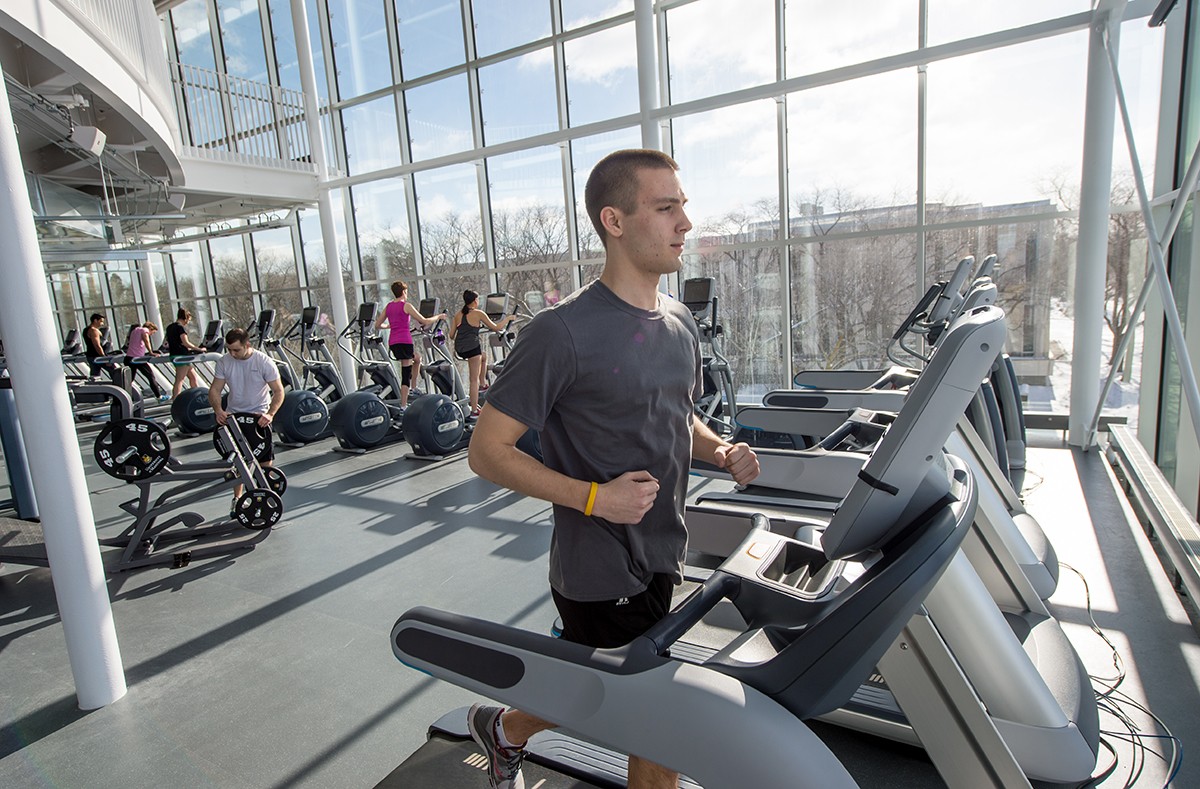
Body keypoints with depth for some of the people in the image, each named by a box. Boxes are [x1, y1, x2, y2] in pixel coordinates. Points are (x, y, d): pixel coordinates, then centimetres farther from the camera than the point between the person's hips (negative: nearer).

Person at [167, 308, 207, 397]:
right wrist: (199, 349, -16)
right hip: (182, 356, -9)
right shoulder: (181, 327, -12)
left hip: (174, 355, 9)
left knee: (192, 376, 16)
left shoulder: (170, 327, 16)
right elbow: (185, 343, -22)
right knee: (179, 380, -9)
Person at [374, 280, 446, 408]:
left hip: (393, 342, 7)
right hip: (405, 341, -7)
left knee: (417, 358, 30)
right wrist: (439, 316, 9)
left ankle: (413, 388, 26)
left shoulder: (388, 306, 13)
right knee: (406, 374, -3)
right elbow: (425, 322, -7)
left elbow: (377, 325, 18)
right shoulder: (406, 306, -5)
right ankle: (403, 406, -3)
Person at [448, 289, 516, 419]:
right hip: (472, 347, -6)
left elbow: (451, 335, 12)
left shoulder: (458, 315, 13)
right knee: (474, 380, 0)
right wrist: (508, 318, 15)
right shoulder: (478, 314, -1)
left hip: (459, 349, 6)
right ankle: (474, 411, 1)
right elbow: (496, 328, 1)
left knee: (483, 358, 33)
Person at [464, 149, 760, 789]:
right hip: (599, 574, -7)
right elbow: (487, 452, -16)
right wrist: (593, 497, -23)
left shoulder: (680, 324, 5)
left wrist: (722, 452, -2)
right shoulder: (563, 331, -20)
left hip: (660, 559, 7)